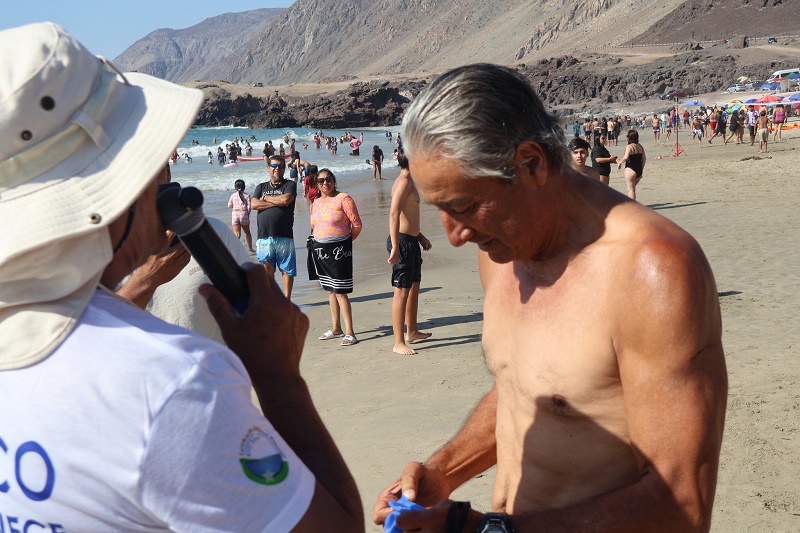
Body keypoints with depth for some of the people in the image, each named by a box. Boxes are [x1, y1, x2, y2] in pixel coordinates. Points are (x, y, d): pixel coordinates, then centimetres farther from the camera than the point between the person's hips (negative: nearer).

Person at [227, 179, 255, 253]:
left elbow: (229, 206, 7)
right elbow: (249, 207, -6)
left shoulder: (233, 195, 3)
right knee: (247, 232, 19)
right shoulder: (246, 195, -2)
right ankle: (250, 248, 31)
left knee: (237, 234, -1)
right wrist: (248, 215, 7)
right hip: (244, 213, 0)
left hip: (235, 214, 0)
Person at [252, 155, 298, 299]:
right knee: (267, 270, 6)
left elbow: (286, 199, -13)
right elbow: (254, 204, 0)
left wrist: (266, 198, 1)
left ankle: (286, 299, 11)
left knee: (287, 269, 1)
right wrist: (276, 202, -7)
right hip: (264, 237, 3)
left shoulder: (290, 185, 7)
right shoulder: (261, 187, 17)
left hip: (284, 236, -3)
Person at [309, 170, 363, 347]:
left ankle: (350, 332, -6)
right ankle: (336, 329, 23)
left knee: (340, 292, -9)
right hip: (319, 249, 7)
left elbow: (357, 224, -8)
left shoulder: (343, 198, -8)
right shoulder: (316, 203, 12)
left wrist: (345, 241, 2)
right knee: (330, 290, 13)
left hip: (339, 250, -7)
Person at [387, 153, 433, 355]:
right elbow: (394, 214, -26)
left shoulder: (409, 182, 17)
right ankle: (399, 343, -5)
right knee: (401, 291, -8)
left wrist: (420, 236, 32)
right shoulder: (404, 182, -16)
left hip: (411, 241, 11)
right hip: (403, 242, -11)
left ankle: (412, 332, 35)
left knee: (414, 286, 20)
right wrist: (395, 247, -31)